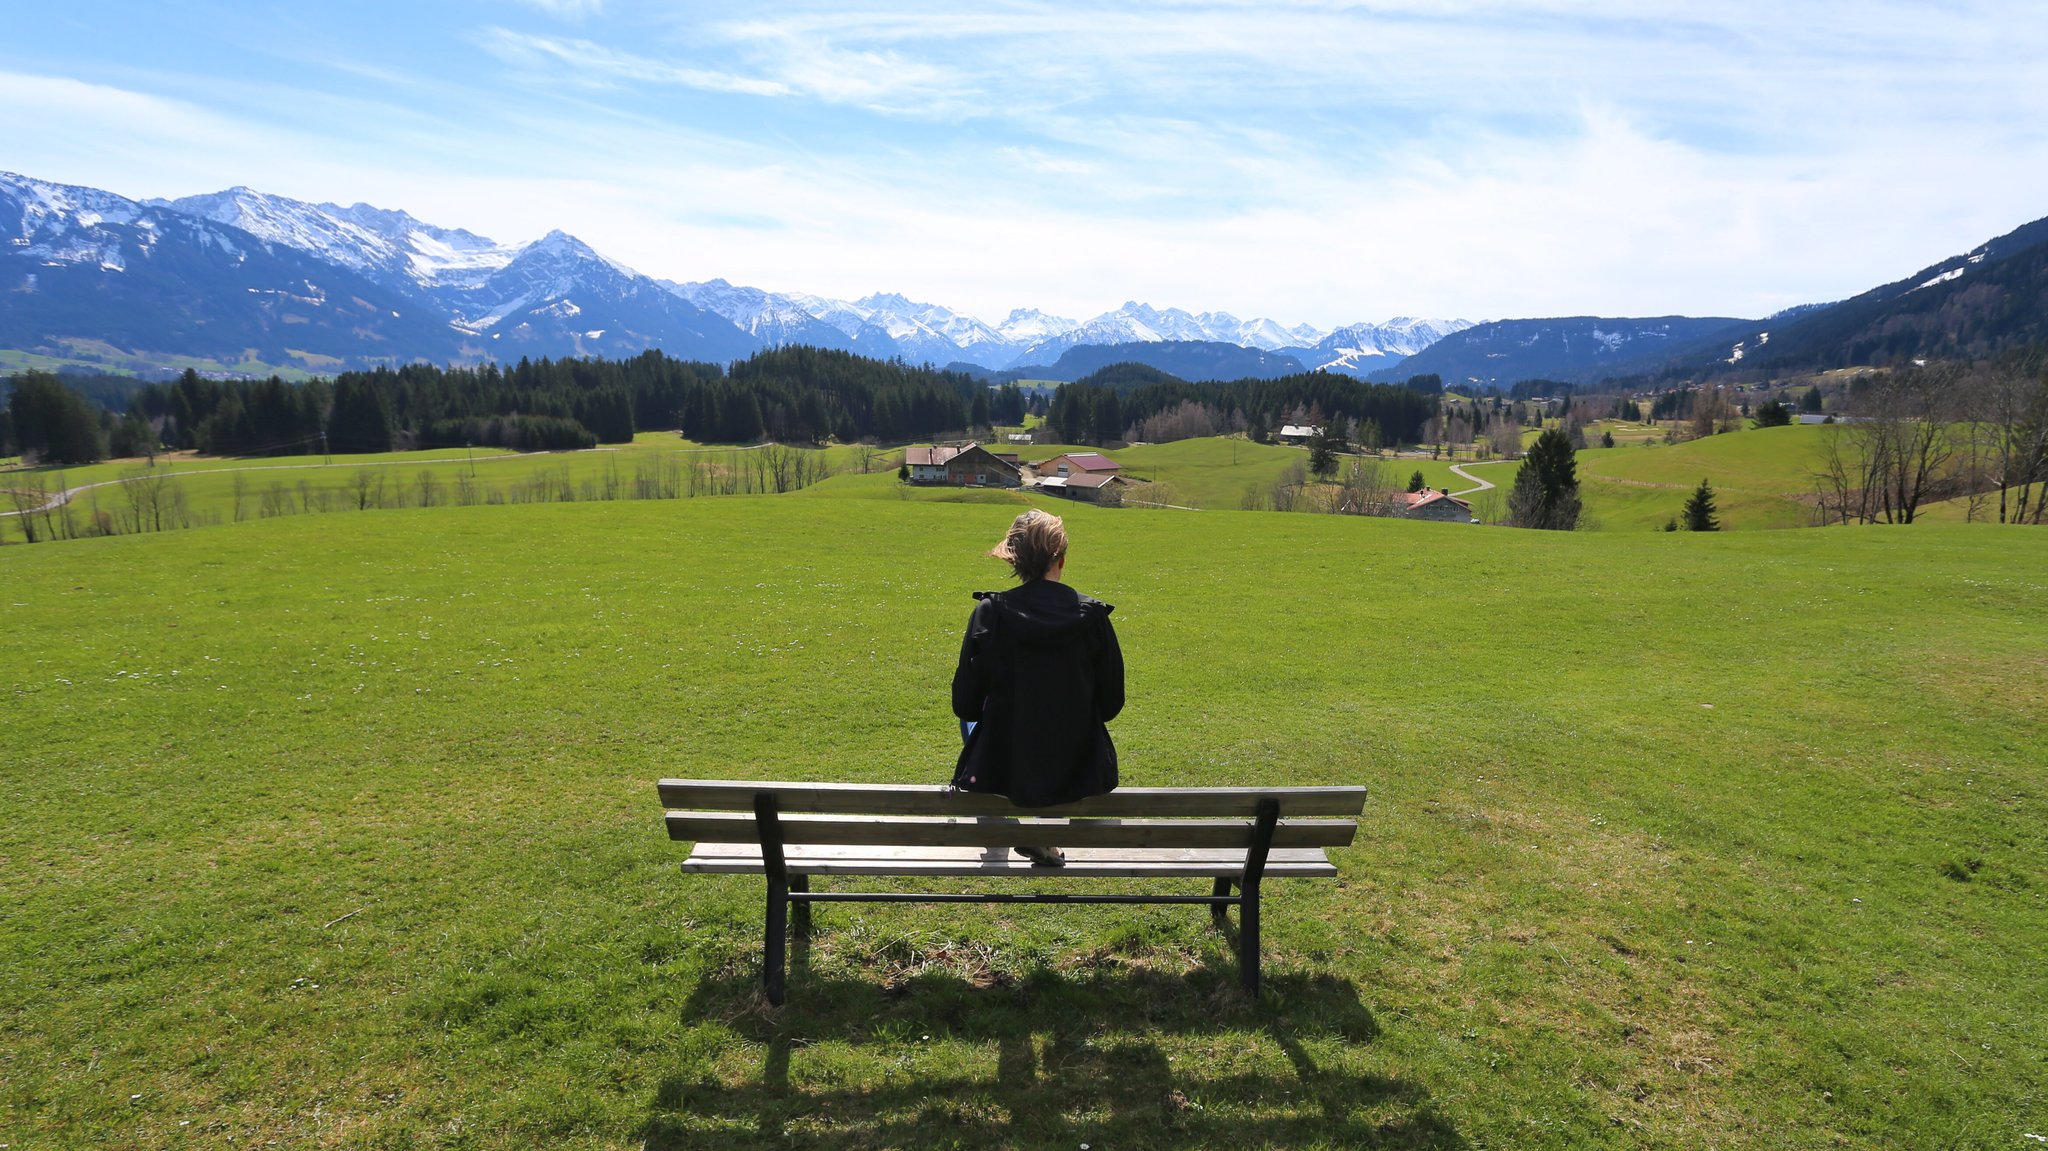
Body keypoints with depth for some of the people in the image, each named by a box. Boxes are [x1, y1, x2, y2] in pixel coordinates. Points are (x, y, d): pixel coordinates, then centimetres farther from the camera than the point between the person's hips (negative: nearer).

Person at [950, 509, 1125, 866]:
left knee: (972, 721, 33)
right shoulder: (1093, 615, -9)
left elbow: (964, 704, -7)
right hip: (1078, 774, 1)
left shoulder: (991, 612, -12)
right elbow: (1111, 704, -2)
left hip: (1003, 772, -1)